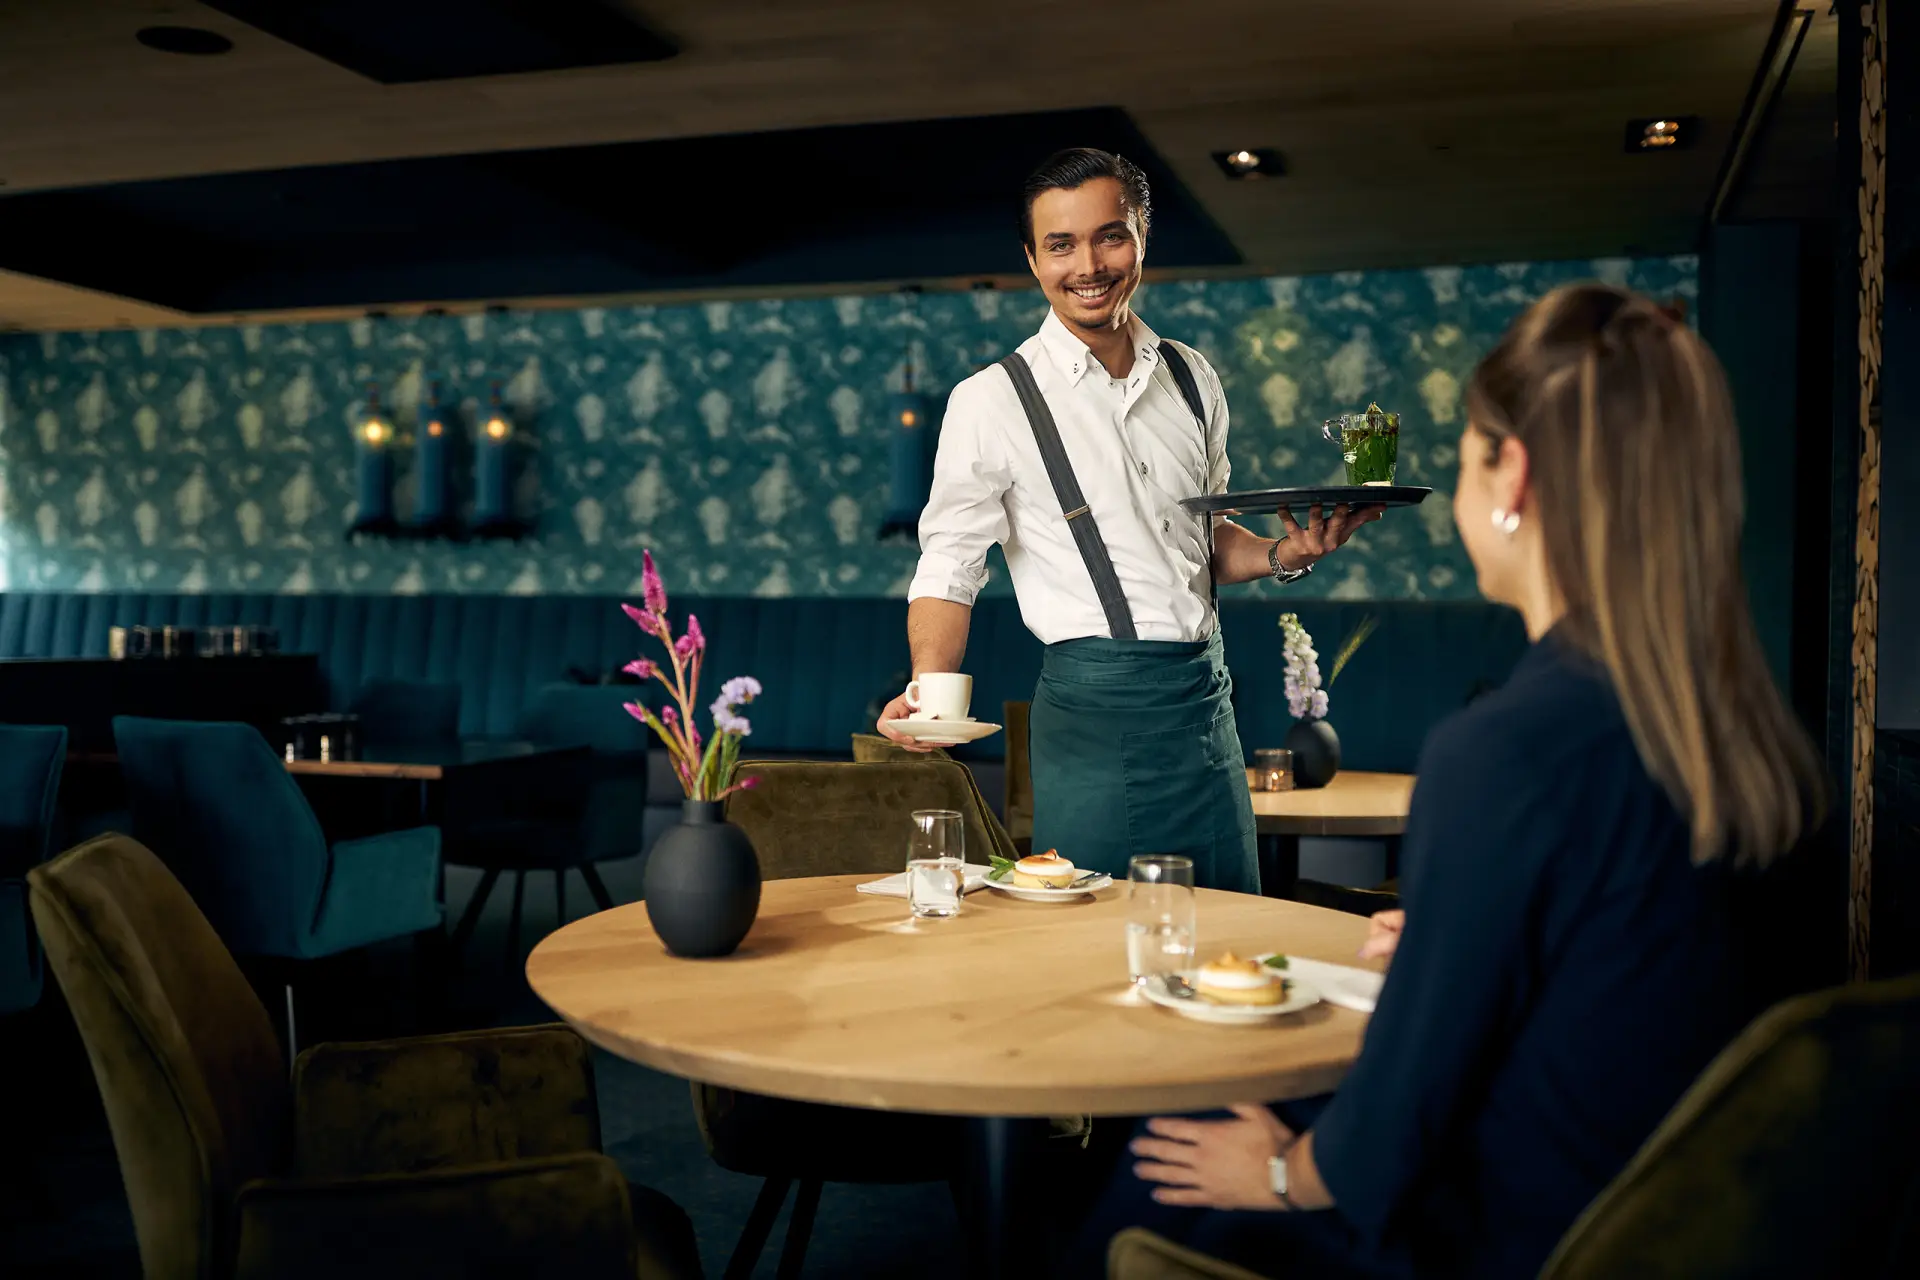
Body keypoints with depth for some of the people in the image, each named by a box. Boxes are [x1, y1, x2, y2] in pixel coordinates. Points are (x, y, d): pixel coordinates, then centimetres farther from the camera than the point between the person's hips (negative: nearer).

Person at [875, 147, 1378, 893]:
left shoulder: (1191, 379, 10)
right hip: (1093, 709, -5)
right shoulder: (991, 401, -6)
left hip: (1205, 697, 5)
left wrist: (1283, 555, 1)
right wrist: (928, 690, -22)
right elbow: (949, 568, -6)